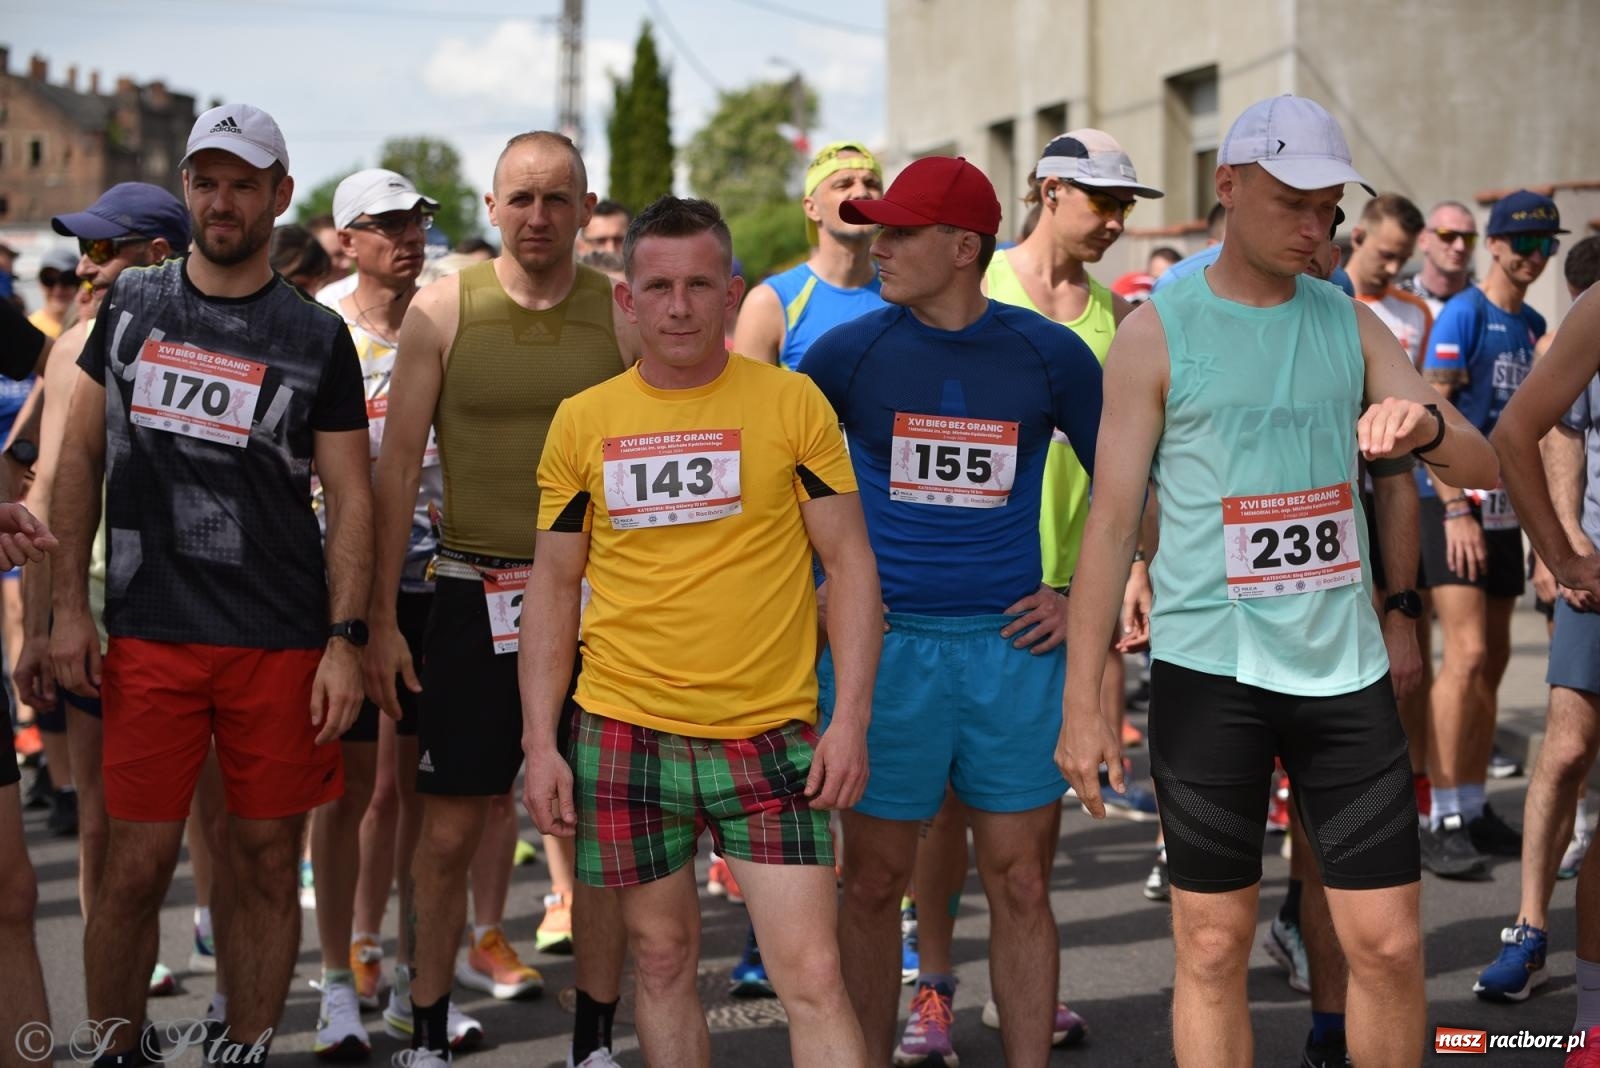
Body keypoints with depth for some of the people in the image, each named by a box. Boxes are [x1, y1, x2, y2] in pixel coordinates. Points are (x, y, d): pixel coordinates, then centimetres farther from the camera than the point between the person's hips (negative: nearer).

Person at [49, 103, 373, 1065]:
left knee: (267, 864, 4)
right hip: (149, 637, 1)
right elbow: (81, 454, 12)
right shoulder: (132, 305, 10)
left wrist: (344, 642, -6)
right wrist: (70, 606, 4)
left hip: (283, 645, 0)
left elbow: (351, 498, 3)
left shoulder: (316, 337, 5)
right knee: (137, 867, 0)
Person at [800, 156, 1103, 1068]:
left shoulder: (1050, 356, 1)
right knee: (874, 881, 5)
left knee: (1022, 882, 4)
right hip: (882, 645, 0)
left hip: (1013, 649, 1)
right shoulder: (848, 353, -1)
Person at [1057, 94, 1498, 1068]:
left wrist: (1427, 423, -21)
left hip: (1343, 665, 3)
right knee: (1213, 948, 3)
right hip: (1208, 668, -3)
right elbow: (1111, 520, -3)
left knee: (1390, 944, 3)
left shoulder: (1349, 323, 8)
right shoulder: (1159, 330, -2)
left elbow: (1484, 465, 4)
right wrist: (1083, 700, -8)